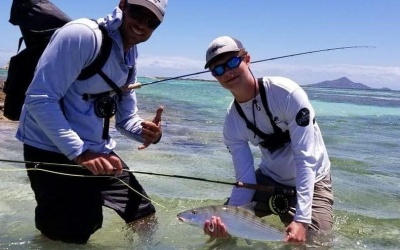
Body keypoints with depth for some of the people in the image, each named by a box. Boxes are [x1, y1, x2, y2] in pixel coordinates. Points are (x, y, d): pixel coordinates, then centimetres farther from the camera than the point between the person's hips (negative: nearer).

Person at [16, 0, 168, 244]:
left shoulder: (130, 59, 8)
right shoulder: (82, 35, -19)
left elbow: (126, 117, 12)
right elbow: (40, 99, -24)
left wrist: (146, 130, -12)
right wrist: (80, 152, -30)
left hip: (98, 151, 8)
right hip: (52, 150, -8)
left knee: (144, 215, 13)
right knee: (72, 237, -4)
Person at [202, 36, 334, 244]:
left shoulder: (286, 92, -26)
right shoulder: (232, 122, -12)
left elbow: (306, 158, -28)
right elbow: (245, 179, -12)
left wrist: (302, 218, -34)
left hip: (311, 180, -3)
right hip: (268, 179, 4)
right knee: (219, 224, -3)